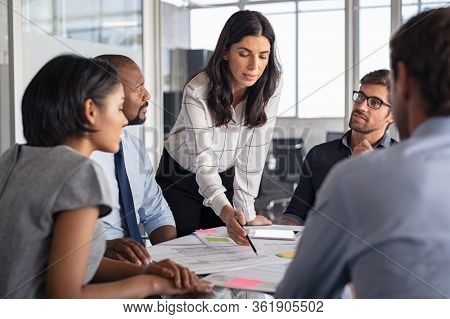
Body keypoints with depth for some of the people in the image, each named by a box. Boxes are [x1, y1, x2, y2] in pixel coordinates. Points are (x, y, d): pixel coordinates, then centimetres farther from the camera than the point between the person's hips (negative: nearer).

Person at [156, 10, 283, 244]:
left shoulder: (270, 86, -18)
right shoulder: (198, 92, -29)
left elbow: (253, 152, -17)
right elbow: (204, 162, -33)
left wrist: (247, 213, -21)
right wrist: (226, 211, -50)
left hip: (226, 177, 3)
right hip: (181, 178, -3)